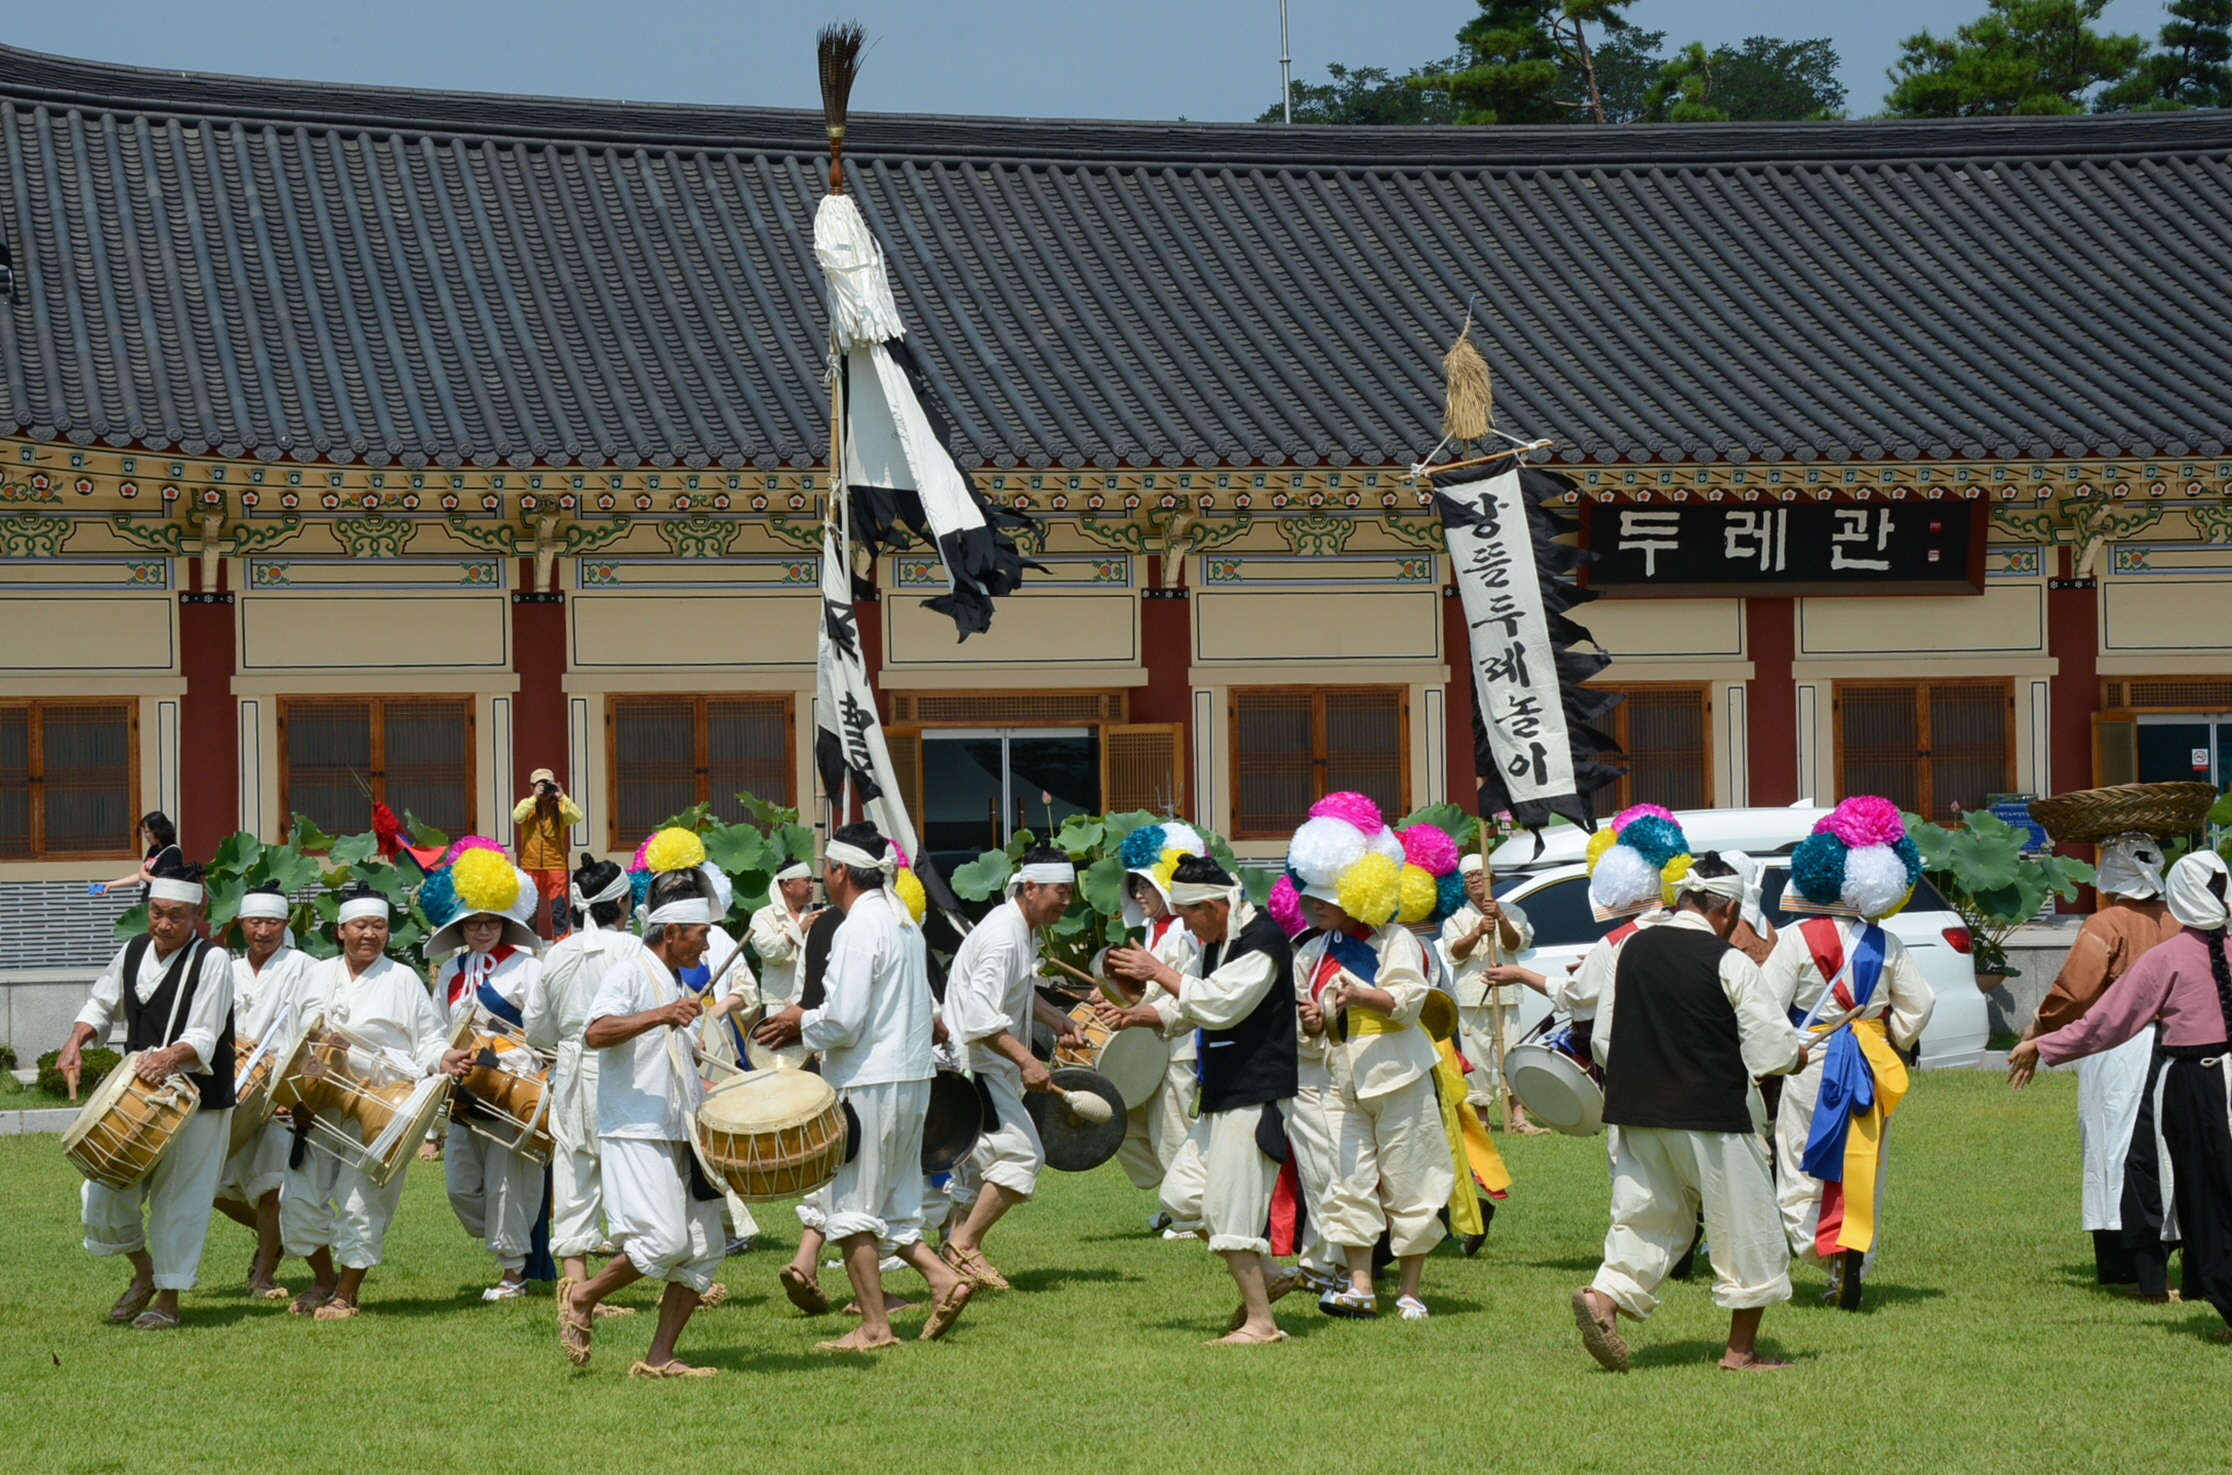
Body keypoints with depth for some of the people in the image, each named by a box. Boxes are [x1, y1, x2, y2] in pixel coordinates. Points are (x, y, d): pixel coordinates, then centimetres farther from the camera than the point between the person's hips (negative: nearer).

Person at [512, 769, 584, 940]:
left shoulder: (560, 807, 6)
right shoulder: (527, 805, 6)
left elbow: (577, 817, -10)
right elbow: (517, 817, -14)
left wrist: (563, 797, -14)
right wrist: (534, 797, -15)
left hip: (555, 866, 0)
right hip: (531, 866, 0)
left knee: (559, 907, -5)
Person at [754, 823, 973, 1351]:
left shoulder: (858, 929, -16)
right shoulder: (902, 922, 14)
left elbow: (843, 1022, -21)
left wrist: (802, 1024, -1)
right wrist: (810, 1025, 15)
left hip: (868, 1084, -9)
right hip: (911, 1076, 9)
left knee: (850, 1206, -1)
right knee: (892, 1203, 17)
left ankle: (874, 1326, 1)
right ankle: (943, 1277, 2)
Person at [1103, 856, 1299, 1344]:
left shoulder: (1262, 941, -15)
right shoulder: (1216, 944, 16)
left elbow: (1219, 1004, -23)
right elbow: (1183, 1007, 19)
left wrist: (1158, 972, -16)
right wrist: (1134, 1015, 1)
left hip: (1258, 1097, -10)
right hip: (1224, 1097, 10)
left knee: (1228, 1208, -10)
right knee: (1181, 1193, 10)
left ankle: (1260, 1321, -2)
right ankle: (1267, 1276, 18)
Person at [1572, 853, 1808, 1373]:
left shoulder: (1629, 949, 5)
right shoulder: (1730, 964, -11)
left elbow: (1602, 1040, 11)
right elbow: (1773, 1048, -9)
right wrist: (1798, 1053, 13)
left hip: (1635, 1110, 5)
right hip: (1711, 1115, -5)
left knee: (1647, 1216, 14)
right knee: (1745, 1225, 9)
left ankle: (1604, 1297, -11)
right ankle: (1741, 1349, 13)